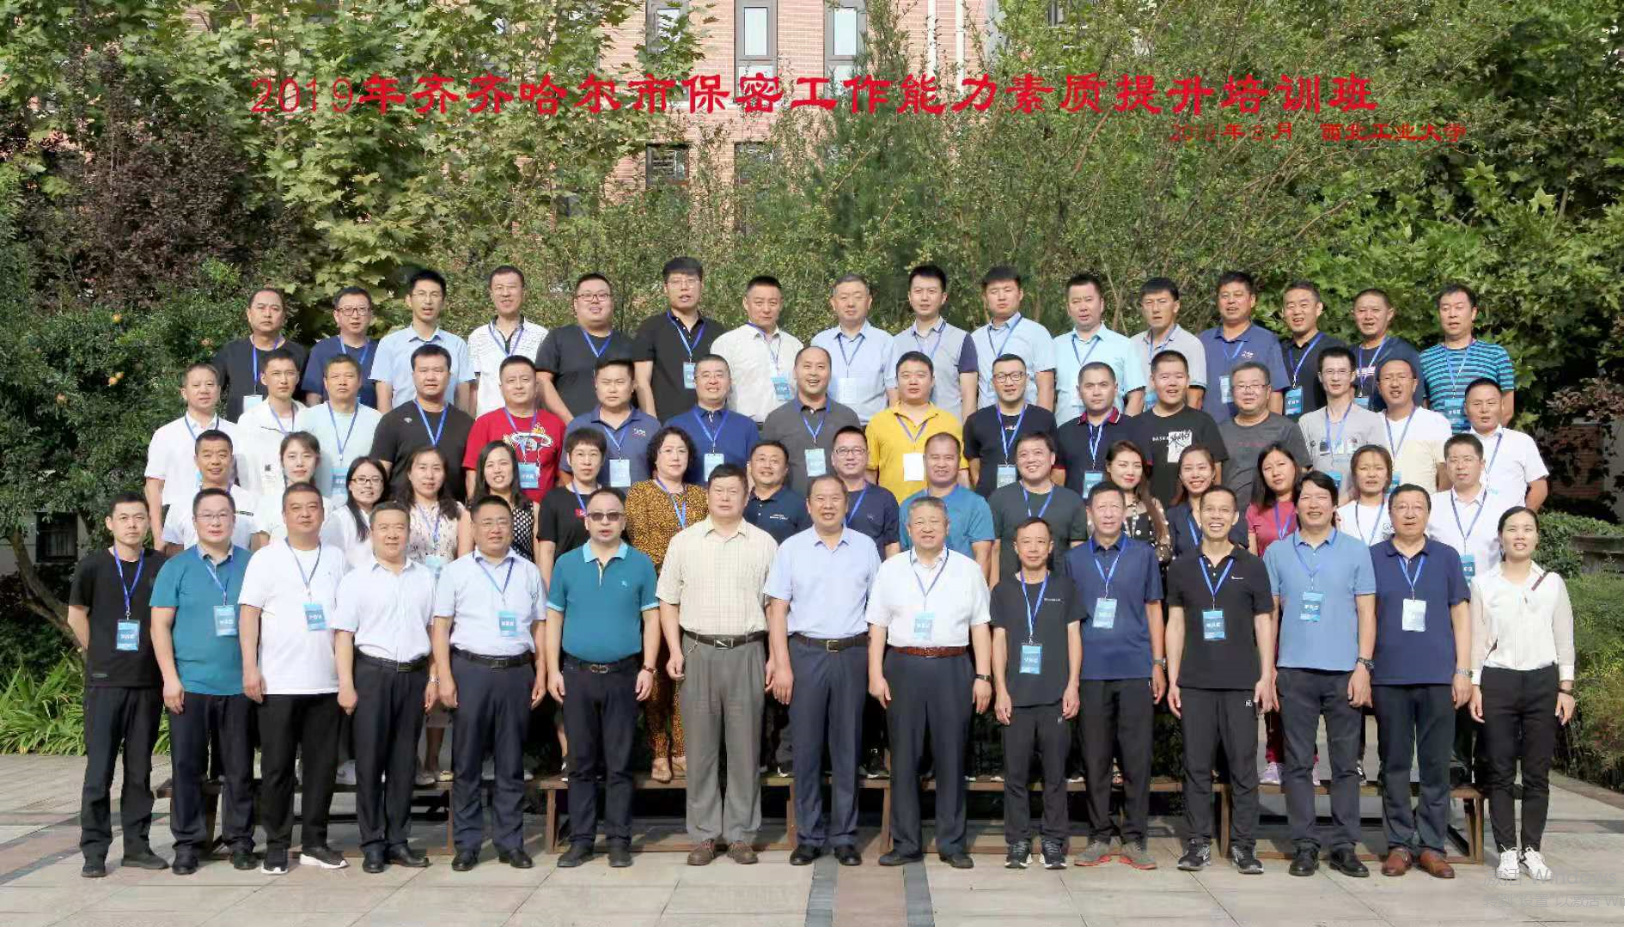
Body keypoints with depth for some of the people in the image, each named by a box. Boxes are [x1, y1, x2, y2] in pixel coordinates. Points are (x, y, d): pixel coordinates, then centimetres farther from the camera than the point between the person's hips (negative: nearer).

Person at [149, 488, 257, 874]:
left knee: (239, 768, 6)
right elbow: (160, 625, 1)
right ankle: (188, 842, 11)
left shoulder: (252, 565, 7)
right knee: (187, 766, 2)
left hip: (239, 685, 1)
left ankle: (239, 839, 15)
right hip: (189, 684, -1)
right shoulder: (176, 568, 4)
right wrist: (170, 677, -7)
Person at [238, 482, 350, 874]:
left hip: (326, 681, 3)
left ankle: (314, 843, 15)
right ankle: (276, 846, 11)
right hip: (278, 682, -3)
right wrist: (250, 668, -10)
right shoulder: (266, 559, 2)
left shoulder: (336, 558, 10)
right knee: (277, 766, 2)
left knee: (322, 763, 6)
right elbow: (249, 614, -2)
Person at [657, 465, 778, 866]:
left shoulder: (763, 544, 6)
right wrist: (675, 650, -3)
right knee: (701, 746, 4)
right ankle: (704, 834, 13)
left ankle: (740, 834, 12)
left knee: (744, 746, 3)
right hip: (697, 651, 0)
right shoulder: (684, 542, 6)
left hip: (746, 652, 0)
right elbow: (668, 601, 8)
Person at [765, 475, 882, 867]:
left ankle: (844, 835, 13)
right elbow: (777, 611, 2)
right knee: (806, 747, 2)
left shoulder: (865, 548, 6)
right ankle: (808, 835, 11)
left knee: (847, 747, 5)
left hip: (852, 654, 1)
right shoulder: (791, 548, 3)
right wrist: (782, 666, -5)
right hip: (805, 653, 0)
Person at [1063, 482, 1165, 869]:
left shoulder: (1143, 555, 8)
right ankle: (1101, 836, 12)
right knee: (1095, 757, 4)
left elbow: (1153, 609, 11)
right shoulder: (1073, 559, 9)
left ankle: (1134, 838, 8)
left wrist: (1159, 663, 5)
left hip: (1135, 667, 0)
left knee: (1137, 756, -1)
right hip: (1090, 670, 1)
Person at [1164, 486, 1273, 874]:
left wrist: (1266, 677, -3)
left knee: (1243, 766, 1)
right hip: (1194, 682, 1)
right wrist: (1172, 680, 4)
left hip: (1241, 681, -1)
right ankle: (1198, 842, 11)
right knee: (1197, 765, 4)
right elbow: (1176, 625, 10)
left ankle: (1243, 845, 8)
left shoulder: (1252, 566, 5)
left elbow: (1264, 624, 6)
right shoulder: (1181, 567, 8)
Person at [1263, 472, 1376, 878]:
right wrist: (1266, 668, 2)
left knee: (1345, 762, 3)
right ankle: (1304, 845, 10)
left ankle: (1344, 846, 11)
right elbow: (1268, 613, 9)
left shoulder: (1356, 551, 6)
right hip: (1295, 670, 1)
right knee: (1298, 762, 3)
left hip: (1344, 671, 0)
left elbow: (1366, 613, 5)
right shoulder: (1277, 553, 8)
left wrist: (1363, 666, -4)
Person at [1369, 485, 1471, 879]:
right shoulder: (1372, 558, 6)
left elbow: (1460, 615, 9)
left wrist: (1463, 670, 2)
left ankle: (1431, 845, 10)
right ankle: (1400, 844, 12)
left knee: (1436, 763, 2)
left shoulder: (1446, 558, 8)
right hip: (1389, 677, 0)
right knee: (1394, 763, 4)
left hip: (1438, 677, 1)